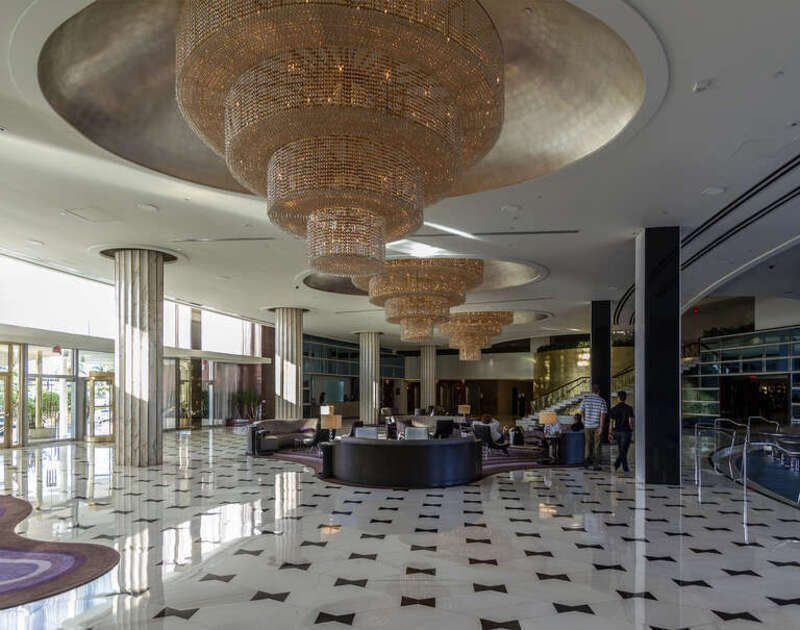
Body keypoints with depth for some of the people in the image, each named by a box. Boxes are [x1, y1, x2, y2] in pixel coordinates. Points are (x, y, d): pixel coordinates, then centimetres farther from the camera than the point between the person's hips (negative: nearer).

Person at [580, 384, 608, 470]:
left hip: (587, 425, 2)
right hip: (597, 426, -2)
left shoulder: (586, 399, -1)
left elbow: (582, 412, 8)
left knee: (588, 443, 16)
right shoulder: (602, 400, -7)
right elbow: (603, 414, -14)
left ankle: (586, 459, -1)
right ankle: (596, 465, 8)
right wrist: (601, 427, -15)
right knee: (597, 445, 7)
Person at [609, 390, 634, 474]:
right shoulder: (629, 408, -8)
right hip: (626, 431, -4)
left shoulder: (614, 408, 3)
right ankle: (616, 464, -22)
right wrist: (631, 429, 3)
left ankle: (625, 468, 14)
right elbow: (630, 421, -14)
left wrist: (610, 433, 6)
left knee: (622, 450, 14)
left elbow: (611, 421, 2)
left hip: (617, 431, 4)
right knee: (623, 451, -3)